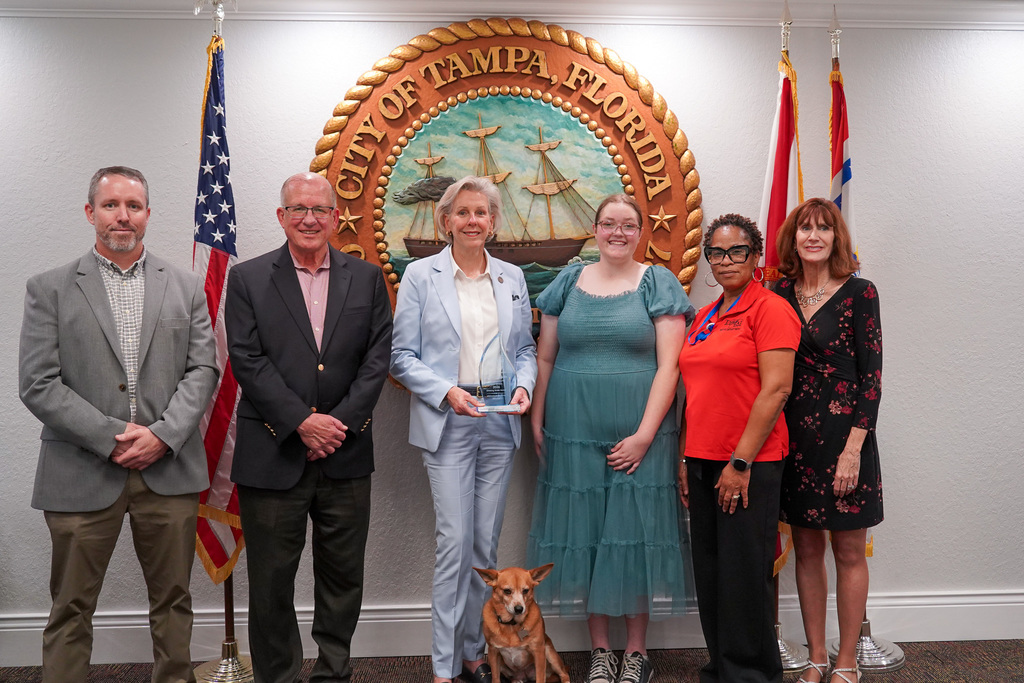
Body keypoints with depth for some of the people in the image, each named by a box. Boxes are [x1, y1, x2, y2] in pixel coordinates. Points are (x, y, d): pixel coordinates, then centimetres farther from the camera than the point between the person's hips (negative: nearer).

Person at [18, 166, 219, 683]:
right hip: (83, 475, -2)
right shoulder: (50, 289, 3)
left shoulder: (185, 288, 9)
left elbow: (202, 370, 4)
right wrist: (111, 438, -12)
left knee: (172, 600, 12)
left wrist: (162, 435, -11)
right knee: (71, 609, 8)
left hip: (169, 470, 2)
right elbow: (37, 384, -5)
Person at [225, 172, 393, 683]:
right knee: (271, 581, 8)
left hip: (346, 455, 2)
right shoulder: (248, 279, 2)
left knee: (343, 575, 12)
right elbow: (248, 361, -6)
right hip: (273, 456, -2)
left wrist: (341, 422, -10)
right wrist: (302, 421, -14)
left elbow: (377, 357, 1)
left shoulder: (367, 279, 7)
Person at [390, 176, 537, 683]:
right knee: (455, 540, -7)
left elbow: (526, 347, 16)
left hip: (500, 422, 4)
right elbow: (402, 356, -3)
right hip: (447, 423, -4)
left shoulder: (512, 277, 11)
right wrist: (447, 391, -16)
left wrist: (523, 385, -4)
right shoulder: (421, 275, -1)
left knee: (486, 542, 9)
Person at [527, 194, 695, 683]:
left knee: (635, 531, 3)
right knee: (583, 532, 7)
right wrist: (536, 421, 3)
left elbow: (668, 366, -6)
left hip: (638, 434, -2)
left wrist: (644, 434, -13)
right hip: (574, 432, 2)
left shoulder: (659, 284, 1)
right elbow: (545, 358, 11)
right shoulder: (568, 282, 9)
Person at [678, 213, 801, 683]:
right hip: (704, 461, 7)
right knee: (710, 572, 13)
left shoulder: (770, 309, -8)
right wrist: (685, 458, 13)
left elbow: (776, 389, -15)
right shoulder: (705, 318, 15)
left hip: (750, 463, -7)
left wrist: (741, 460, -17)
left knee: (744, 573, 1)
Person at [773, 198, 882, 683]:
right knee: (807, 549, 11)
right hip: (793, 437, 4)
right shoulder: (780, 294, 6)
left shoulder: (858, 293, -5)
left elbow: (871, 375, -8)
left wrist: (852, 449, -14)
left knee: (849, 552, 7)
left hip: (843, 436, -4)